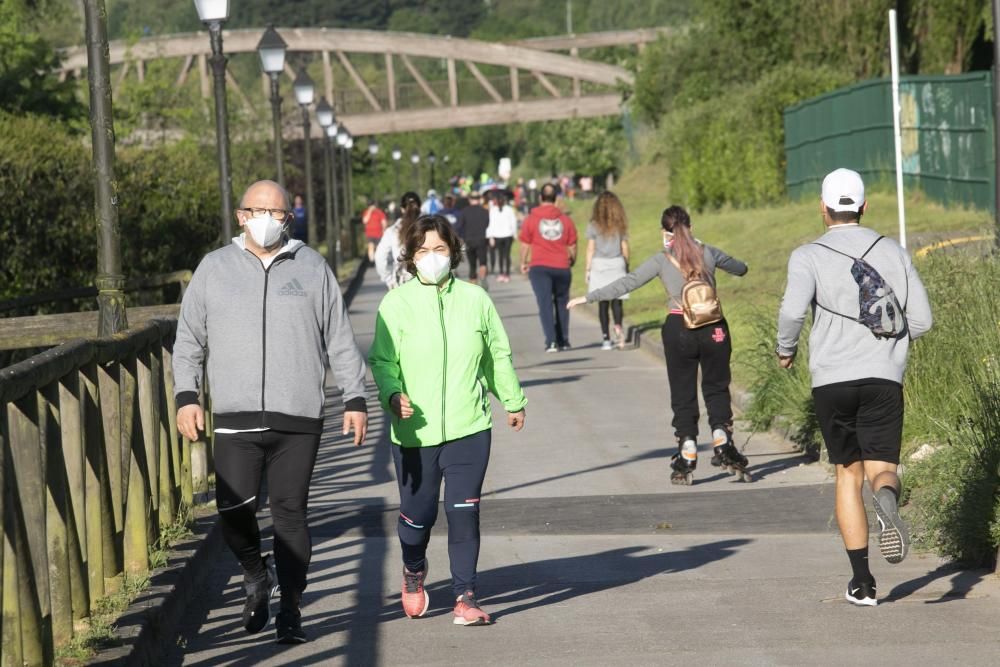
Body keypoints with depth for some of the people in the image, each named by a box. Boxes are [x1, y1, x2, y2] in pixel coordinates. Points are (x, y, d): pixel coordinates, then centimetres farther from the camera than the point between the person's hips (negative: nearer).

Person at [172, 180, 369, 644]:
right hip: (235, 418, 0)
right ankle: (255, 574, 19)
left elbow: (340, 341, 11)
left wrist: (355, 399, 6)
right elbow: (189, 340, 12)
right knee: (234, 510, -10)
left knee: (290, 513, 0)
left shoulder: (312, 267, 10)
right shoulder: (214, 269, 10)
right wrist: (186, 396, 1)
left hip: (299, 417, 0)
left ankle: (290, 609, 11)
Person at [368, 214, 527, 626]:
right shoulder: (396, 304, -2)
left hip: (469, 427, 1)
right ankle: (413, 574, 37)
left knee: (464, 513, -4)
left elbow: (498, 355, 16)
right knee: (417, 512, 7)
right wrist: (393, 394, -19)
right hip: (414, 430, -1)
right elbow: (382, 360, 0)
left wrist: (513, 400, 26)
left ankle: (465, 596, 6)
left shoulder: (475, 300, 4)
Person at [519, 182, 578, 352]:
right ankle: (563, 341, 22)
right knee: (562, 303, 17)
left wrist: (523, 263, 17)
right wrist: (572, 261, 27)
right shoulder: (566, 220, 4)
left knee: (545, 304, -5)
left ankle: (551, 341, -19)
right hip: (562, 267, 2)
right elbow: (572, 246, 9)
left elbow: (525, 244, 2)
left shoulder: (531, 219, -2)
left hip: (539, 267, -2)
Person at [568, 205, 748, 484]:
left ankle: (687, 458, 4)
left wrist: (589, 297, -1)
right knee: (716, 388, 16)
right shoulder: (708, 252, 5)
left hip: (678, 329, -1)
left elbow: (627, 283, -6)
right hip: (713, 329, 1)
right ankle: (722, 443, 1)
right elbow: (740, 268, 22)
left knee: (683, 395, 7)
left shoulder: (661, 260, -3)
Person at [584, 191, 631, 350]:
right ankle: (618, 326, -24)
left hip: (599, 265, -1)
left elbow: (590, 249, -1)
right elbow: (625, 248, 6)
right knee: (616, 300, 3)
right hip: (617, 264, 1)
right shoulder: (621, 226, 2)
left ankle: (606, 337, 2)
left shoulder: (594, 226, -3)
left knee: (603, 303, 3)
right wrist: (626, 267, 17)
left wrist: (588, 270, 5)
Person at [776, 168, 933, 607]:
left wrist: (785, 349, 1)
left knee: (848, 474, 13)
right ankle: (888, 504, -36)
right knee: (881, 469, 4)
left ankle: (862, 582, 9)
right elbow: (922, 321, 3)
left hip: (832, 379, 0)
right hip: (884, 377, 1)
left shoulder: (809, 256, -1)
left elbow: (793, 309, -19)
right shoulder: (892, 252, 6)